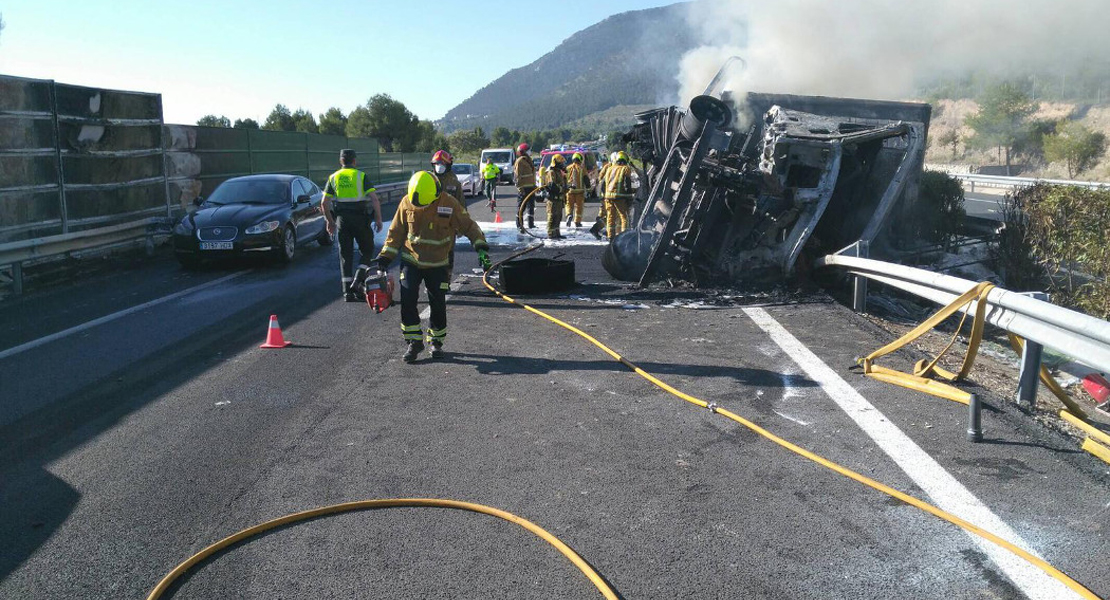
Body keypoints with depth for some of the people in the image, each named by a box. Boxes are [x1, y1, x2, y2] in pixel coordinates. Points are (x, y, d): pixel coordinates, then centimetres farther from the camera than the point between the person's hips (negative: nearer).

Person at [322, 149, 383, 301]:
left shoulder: (333, 177, 8)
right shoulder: (361, 176, -1)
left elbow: (324, 203, 3)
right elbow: (374, 199, -10)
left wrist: (330, 221, 14)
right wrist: (378, 219, -3)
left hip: (341, 219, 3)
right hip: (360, 218, -3)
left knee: (345, 254, 8)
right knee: (366, 250, 13)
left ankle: (348, 291, 5)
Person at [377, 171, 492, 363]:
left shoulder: (449, 204, -14)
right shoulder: (406, 203, -8)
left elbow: (469, 226, -6)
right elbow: (396, 231, 3)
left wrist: (481, 247, -16)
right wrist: (385, 257, 0)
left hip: (437, 265, -1)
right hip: (411, 262, 1)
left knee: (438, 304, 0)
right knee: (407, 300, -11)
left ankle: (436, 341, 21)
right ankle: (414, 341, 2)